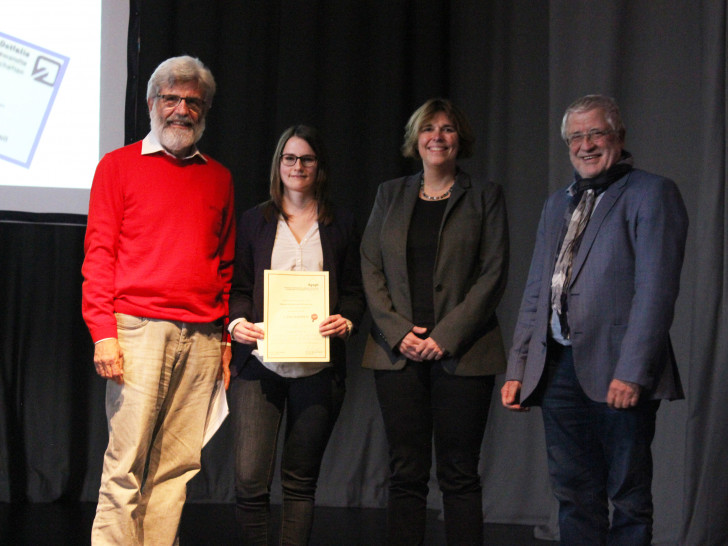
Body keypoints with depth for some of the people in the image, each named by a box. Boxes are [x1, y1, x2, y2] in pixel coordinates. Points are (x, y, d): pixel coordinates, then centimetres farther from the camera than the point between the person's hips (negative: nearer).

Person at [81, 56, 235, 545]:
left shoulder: (219, 178, 18)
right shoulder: (119, 165, 8)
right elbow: (98, 253, 2)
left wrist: (228, 335, 11)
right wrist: (103, 331, -7)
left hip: (202, 336, 4)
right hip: (140, 329, -3)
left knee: (177, 467, 1)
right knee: (125, 464, -7)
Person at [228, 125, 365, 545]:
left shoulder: (341, 224, 11)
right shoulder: (255, 221, 12)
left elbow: (354, 291, 12)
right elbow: (238, 287, 12)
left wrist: (347, 321, -9)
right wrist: (237, 322, -8)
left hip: (318, 366, 0)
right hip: (259, 363, 0)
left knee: (301, 480, 5)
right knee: (250, 479, -9)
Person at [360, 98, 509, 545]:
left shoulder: (485, 196, 6)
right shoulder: (390, 194, 14)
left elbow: (494, 273, -2)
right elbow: (370, 269, 9)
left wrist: (447, 335, -10)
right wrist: (398, 331, -6)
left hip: (461, 353, -2)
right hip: (398, 352, 2)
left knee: (459, 474, -2)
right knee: (406, 473, 2)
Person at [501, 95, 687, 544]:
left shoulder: (651, 194, -3)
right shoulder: (558, 205, 20)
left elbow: (655, 291, -11)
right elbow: (536, 292, 20)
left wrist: (632, 372, -18)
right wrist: (517, 369, 14)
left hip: (617, 374, -6)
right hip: (558, 369, 6)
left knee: (629, 497, 2)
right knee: (574, 495, 9)